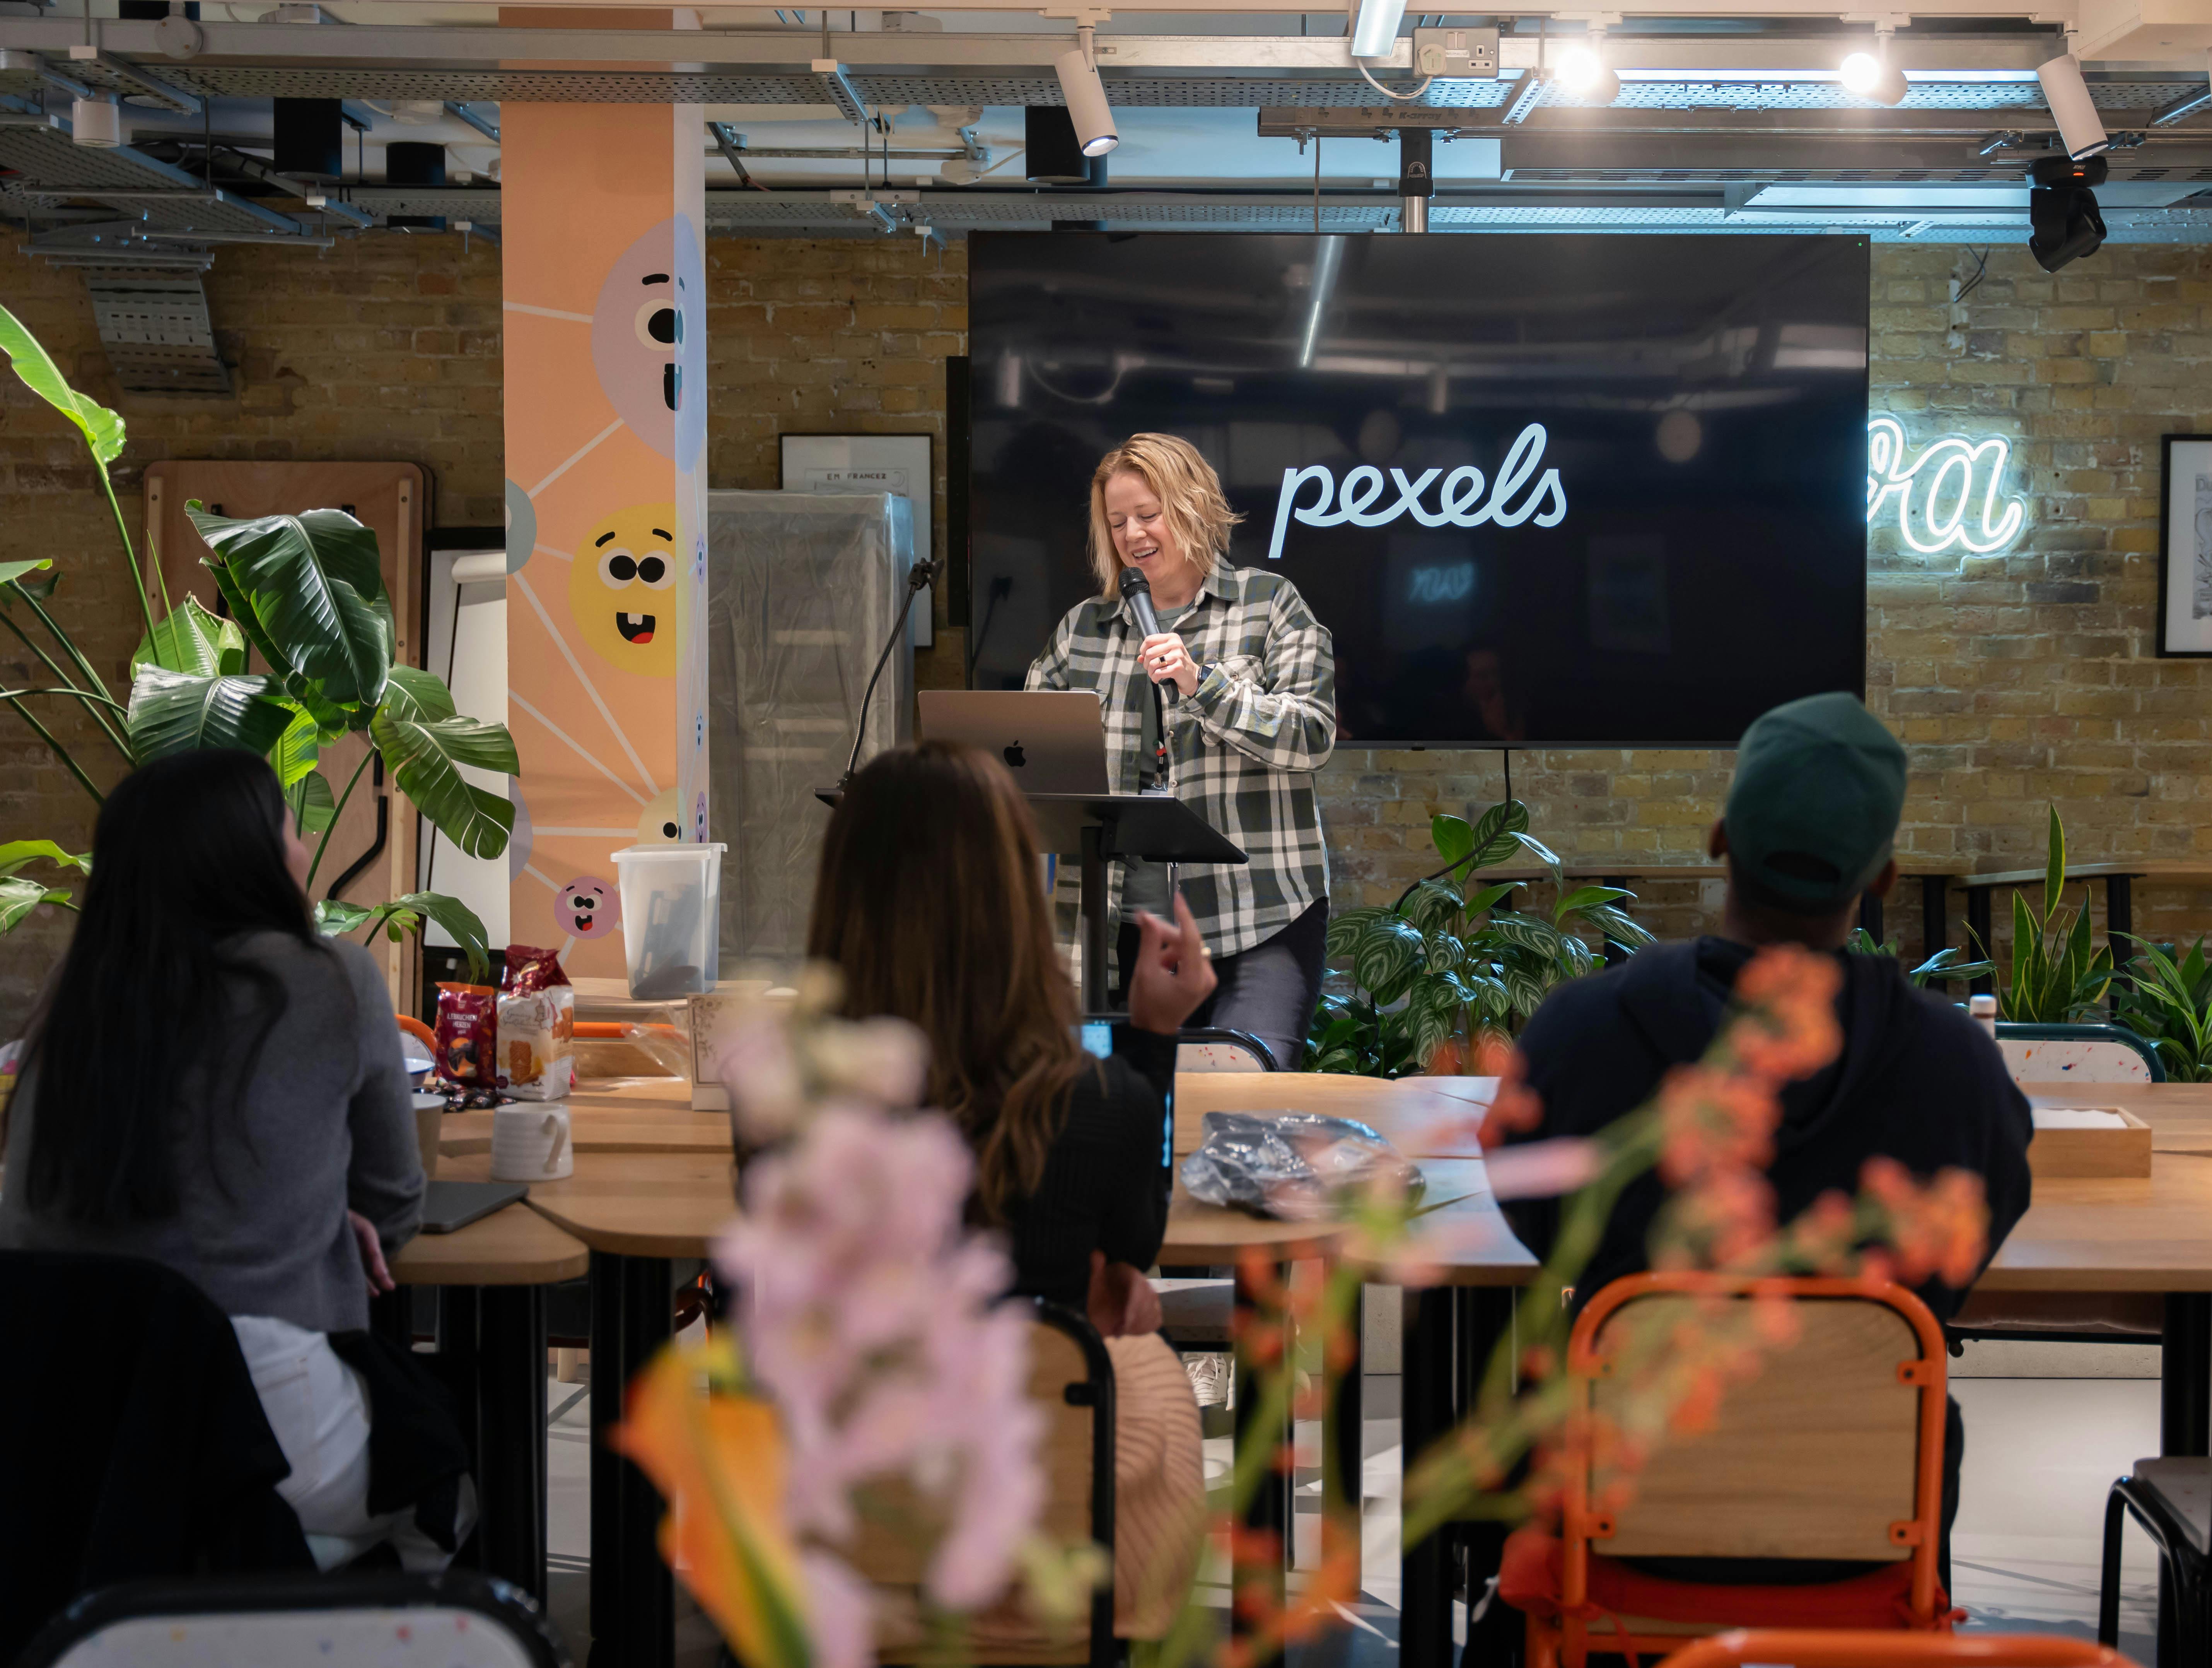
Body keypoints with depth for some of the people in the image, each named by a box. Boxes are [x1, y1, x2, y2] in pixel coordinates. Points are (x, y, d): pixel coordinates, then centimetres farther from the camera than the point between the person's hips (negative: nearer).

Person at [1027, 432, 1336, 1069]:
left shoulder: (1269, 603, 5)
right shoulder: (1083, 628, 15)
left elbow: (1311, 738, -5)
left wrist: (1200, 683, -15)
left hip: (1260, 919, -4)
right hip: (1133, 918, 4)